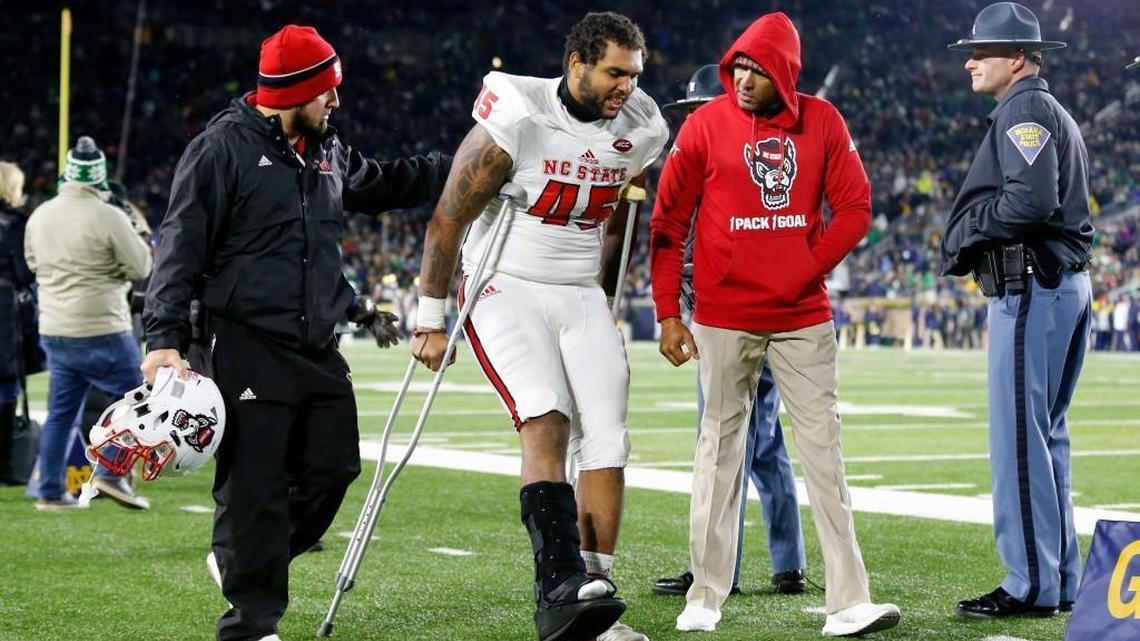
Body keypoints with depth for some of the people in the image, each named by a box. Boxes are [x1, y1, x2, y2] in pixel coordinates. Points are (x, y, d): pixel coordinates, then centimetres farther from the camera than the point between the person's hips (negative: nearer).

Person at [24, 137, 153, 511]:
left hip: (54, 331, 6)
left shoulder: (39, 216, 5)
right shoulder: (108, 217, -14)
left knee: (60, 412, 12)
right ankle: (112, 474, -4)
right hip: (101, 331, -6)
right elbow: (142, 267, -7)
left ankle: (50, 492, 13)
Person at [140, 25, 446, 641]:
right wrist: (165, 336, -16)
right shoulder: (223, 147, -7)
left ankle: (245, 563, 27)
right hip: (245, 347, -7)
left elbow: (384, 183, 34)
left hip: (317, 350, 7)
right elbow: (181, 245, -9)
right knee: (256, 486, -6)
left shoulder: (329, 152, 15)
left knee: (333, 467, 5)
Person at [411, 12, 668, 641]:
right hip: (506, 289, -6)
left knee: (607, 440, -3)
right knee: (547, 423, -24)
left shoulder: (637, 131, 1)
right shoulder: (515, 121, -17)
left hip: (582, 296, 6)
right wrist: (430, 321, -6)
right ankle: (560, 590, -31)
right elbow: (448, 219, -10)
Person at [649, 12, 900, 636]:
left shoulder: (821, 121, 2)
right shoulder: (706, 124, -3)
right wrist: (668, 314, -4)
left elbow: (854, 208, 5)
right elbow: (668, 222, 0)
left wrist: (807, 269, -6)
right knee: (720, 449, 5)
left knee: (823, 450, 0)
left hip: (803, 319, 2)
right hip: (724, 320, -1)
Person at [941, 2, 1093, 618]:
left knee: (1019, 437, -9)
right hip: (1068, 287, 11)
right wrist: (974, 238, 9)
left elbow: (1031, 200, -22)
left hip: (1030, 290, -11)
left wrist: (969, 225, -7)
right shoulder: (1055, 115, 23)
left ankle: (1031, 585, -8)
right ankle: (1060, 580, 17)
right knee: (1047, 436, 13)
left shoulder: (1024, 110, -9)